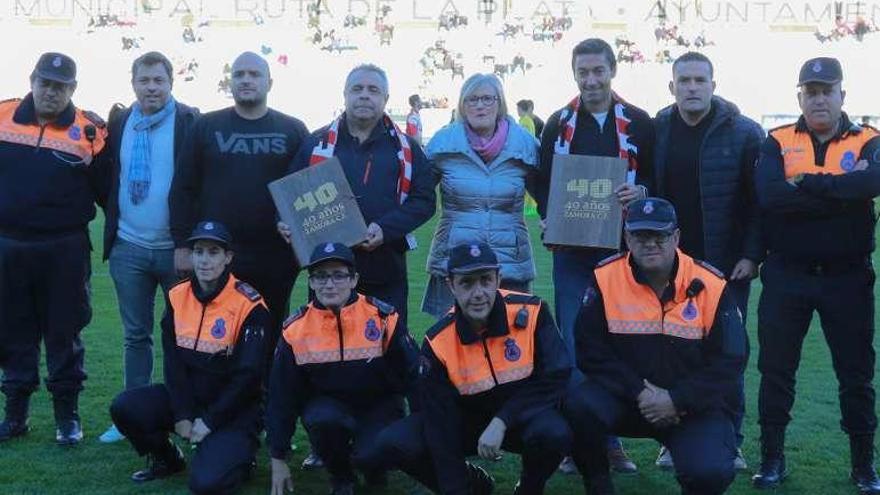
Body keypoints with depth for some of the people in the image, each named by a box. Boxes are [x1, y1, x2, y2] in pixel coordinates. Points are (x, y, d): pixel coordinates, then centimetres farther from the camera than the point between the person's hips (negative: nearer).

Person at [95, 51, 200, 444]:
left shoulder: (190, 122, -5)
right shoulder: (118, 122, 7)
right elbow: (106, 178, 15)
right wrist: (113, 220, 8)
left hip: (178, 248, -4)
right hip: (128, 249, 4)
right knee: (136, 335, 11)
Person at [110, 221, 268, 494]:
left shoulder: (249, 305, -16)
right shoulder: (178, 297, 0)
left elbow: (248, 375, -15)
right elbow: (174, 362, -3)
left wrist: (209, 422, -14)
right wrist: (182, 415, -12)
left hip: (234, 407, -5)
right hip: (188, 397, 5)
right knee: (124, 407, -18)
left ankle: (239, 454, 11)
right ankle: (166, 458, 10)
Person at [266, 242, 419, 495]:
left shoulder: (383, 318, -15)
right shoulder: (295, 329, -10)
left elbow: (413, 376, -5)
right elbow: (282, 396, -2)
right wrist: (278, 460, -1)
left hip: (379, 405, -2)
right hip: (328, 404, 2)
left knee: (371, 456, -30)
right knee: (321, 420, -32)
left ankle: (373, 465, 10)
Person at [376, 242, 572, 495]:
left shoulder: (530, 312, -20)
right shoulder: (438, 343, -16)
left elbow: (555, 377, -18)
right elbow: (441, 424, -15)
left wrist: (501, 422, -26)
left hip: (525, 415, -2)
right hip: (468, 420, 2)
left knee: (554, 434, -37)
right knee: (394, 444, -18)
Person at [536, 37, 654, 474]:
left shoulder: (638, 123, 3)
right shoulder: (559, 124, 7)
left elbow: (658, 179, 6)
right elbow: (542, 183, 11)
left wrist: (641, 192, -16)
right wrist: (550, 219, -7)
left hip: (622, 249, -1)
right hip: (571, 250, 1)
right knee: (572, 345, 3)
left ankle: (610, 438, 16)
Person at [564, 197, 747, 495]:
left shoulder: (711, 286, -7)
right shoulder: (605, 279, -7)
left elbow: (729, 363, -7)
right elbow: (592, 353, -7)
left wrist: (677, 401, -17)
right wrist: (639, 392, -18)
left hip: (693, 406, -1)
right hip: (625, 397, 1)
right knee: (579, 405, -30)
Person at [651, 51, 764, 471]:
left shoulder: (744, 132, -5)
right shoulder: (656, 130, 4)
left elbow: (760, 200, -6)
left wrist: (751, 255, -11)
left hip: (727, 265, -2)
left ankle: (729, 441, 16)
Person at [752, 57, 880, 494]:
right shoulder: (778, 142, 2)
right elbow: (768, 194, -18)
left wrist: (807, 183, -19)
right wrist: (841, 190, -18)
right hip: (786, 275, 0)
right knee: (776, 368, 6)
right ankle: (772, 457, 19)